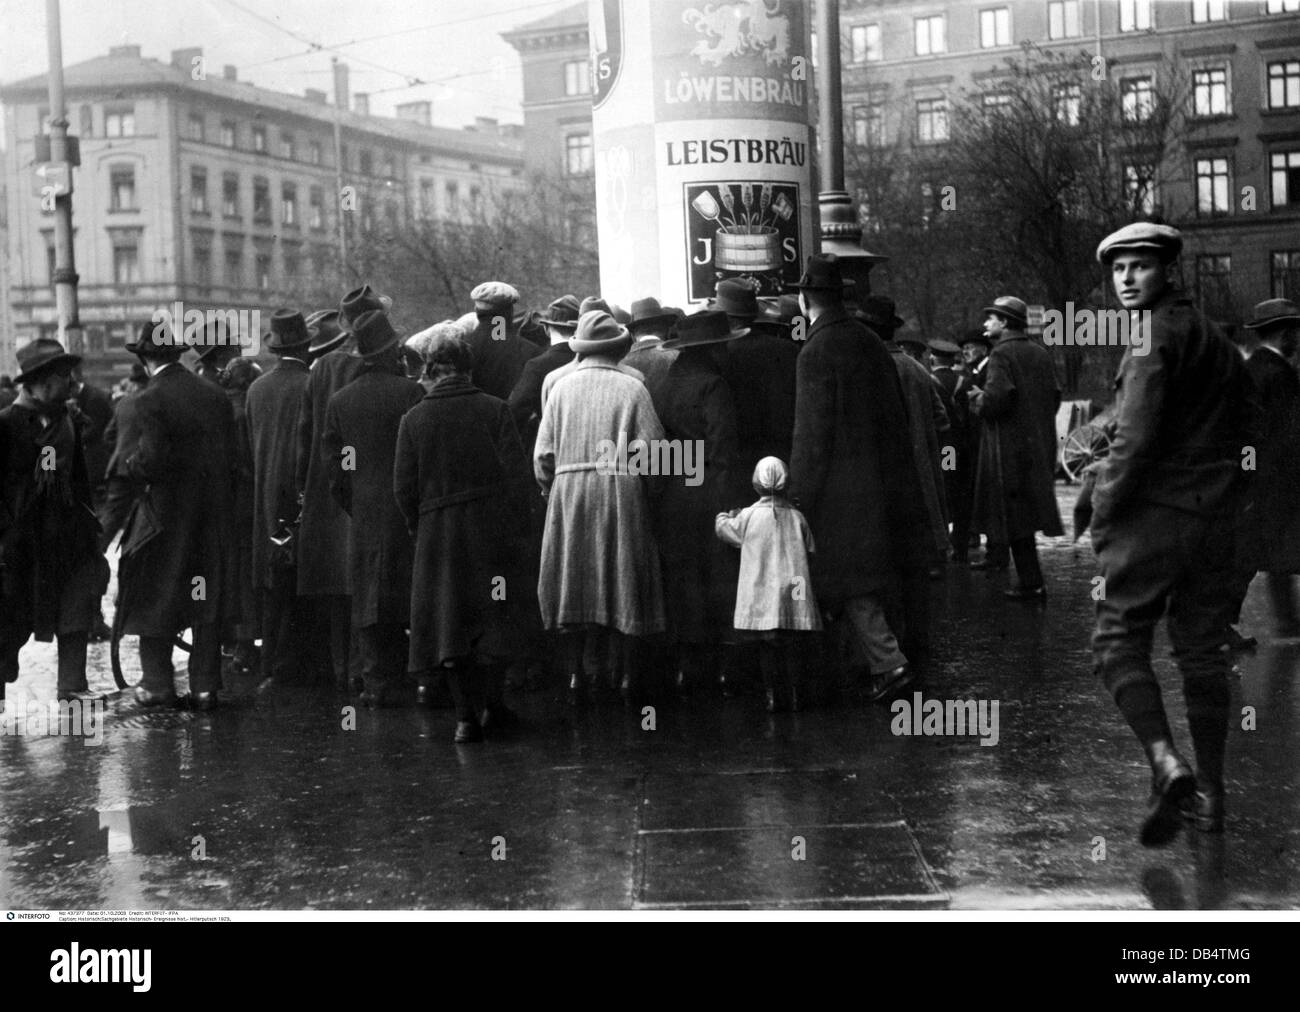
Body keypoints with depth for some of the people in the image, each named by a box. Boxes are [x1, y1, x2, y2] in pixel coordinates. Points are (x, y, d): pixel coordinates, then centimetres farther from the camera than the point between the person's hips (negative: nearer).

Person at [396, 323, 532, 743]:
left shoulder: (412, 420, -3)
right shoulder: (494, 410, -6)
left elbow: (403, 488, -2)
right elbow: (518, 476, -7)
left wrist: (419, 529, 12)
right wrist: (517, 530, 2)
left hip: (437, 535, 1)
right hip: (491, 531, -1)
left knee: (450, 620, 7)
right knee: (493, 617, 12)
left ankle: (466, 716, 6)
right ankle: (492, 704, 13)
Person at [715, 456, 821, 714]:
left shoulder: (749, 516, -4)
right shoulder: (796, 517, 0)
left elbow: (721, 526, 11)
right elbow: (809, 550, 8)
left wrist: (729, 514, 31)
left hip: (761, 595, -1)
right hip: (793, 594, 1)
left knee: (767, 647, 6)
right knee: (793, 647, 7)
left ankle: (772, 695, 4)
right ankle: (794, 696, 7)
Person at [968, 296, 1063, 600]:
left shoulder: (1002, 353, -13)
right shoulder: (1040, 353, 11)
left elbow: (996, 399, -22)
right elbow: (1055, 395, 14)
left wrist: (977, 399, -3)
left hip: (1010, 446, -8)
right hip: (1039, 445, 8)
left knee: (1015, 516, -2)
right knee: (1029, 511, 15)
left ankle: (1031, 583, -1)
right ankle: (1031, 580, 20)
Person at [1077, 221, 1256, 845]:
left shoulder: (1155, 337, -9)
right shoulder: (1218, 342, 17)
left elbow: (1136, 437, -18)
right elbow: (1243, 436, 20)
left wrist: (1103, 509, -8)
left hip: (1156, 513, -8)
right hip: (1214, 522, 8)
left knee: (1118, 644, -2)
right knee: (1202, 651, 11)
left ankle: (1165, 762, -19)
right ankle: (1210, 794, 14)